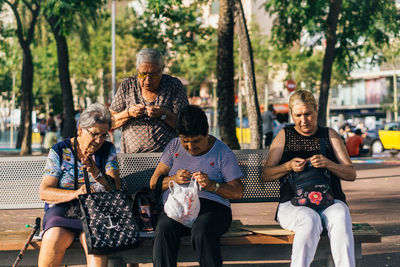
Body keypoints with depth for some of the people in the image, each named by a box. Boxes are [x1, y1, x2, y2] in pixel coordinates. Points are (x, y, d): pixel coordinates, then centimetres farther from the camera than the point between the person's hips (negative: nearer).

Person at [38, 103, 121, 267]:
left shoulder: (108, 150, 12)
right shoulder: (59, 150, 6)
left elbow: (116, 189, 3)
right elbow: (44, 192, -1)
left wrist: (97, 174, -16)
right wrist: (74, 194, -18)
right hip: (62, 209, 0)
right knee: (54, 238, -33)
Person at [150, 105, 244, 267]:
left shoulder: (222, 153, 8)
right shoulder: (174, 146, 17)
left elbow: (238, 192, 4)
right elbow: (154, 183, 16)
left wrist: (211, 185, -13)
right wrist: (173, 179, -6)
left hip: (212, 206, -2)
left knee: (201, 231, -38)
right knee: (164, 229, -34)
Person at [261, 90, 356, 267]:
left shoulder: (330, 135, 15)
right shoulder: (285, 136, 13)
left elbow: (351, 174, 7)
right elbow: (265, 175, 7)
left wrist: (327, 164, -13)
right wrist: (288, 166, -13)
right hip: (293, 203, -1)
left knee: (340, 216, -34)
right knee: (310, 220, -36)